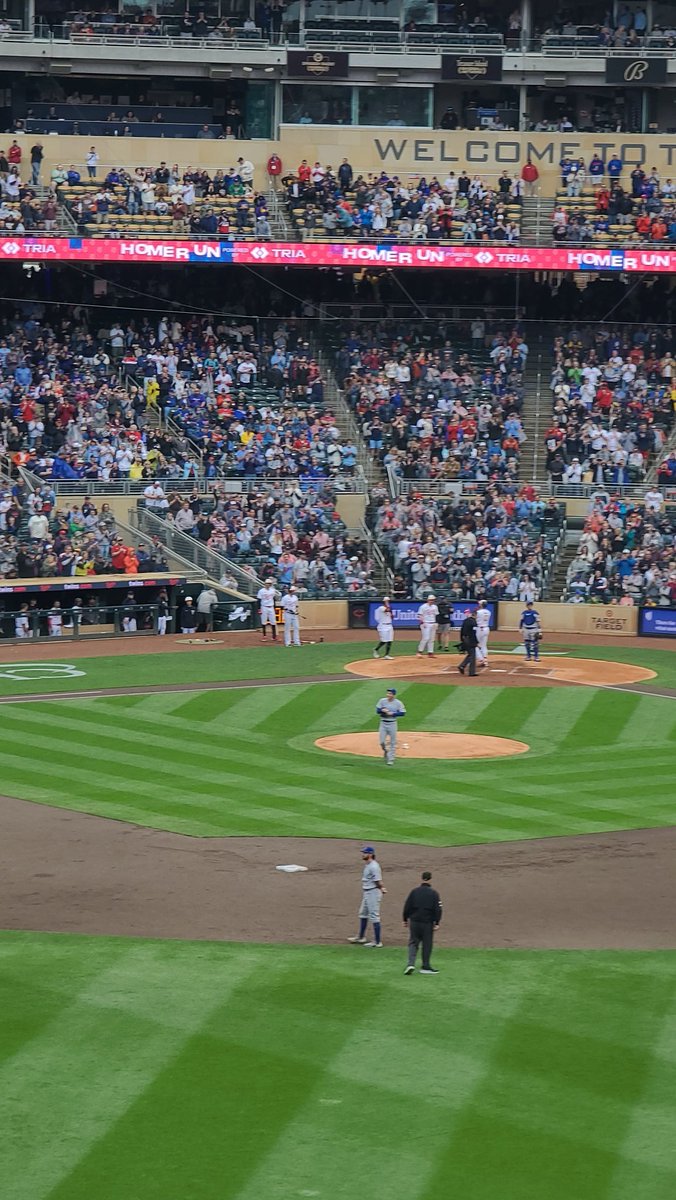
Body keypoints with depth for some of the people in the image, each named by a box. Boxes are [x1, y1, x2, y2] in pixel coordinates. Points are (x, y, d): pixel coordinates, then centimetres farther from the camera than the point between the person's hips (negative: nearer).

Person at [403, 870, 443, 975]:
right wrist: (437, 923, -3)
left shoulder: (414, 892, 2)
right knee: (427, 944, 8)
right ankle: (425, 966, 12)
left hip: (414, 921, 2)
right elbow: (437, 909, -7)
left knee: (413, 943, 9)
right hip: (428, 922, -2)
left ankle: (411, 964, -8)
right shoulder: (434, 893, -4)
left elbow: (407, 907, 3)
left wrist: (405, 919, 12)